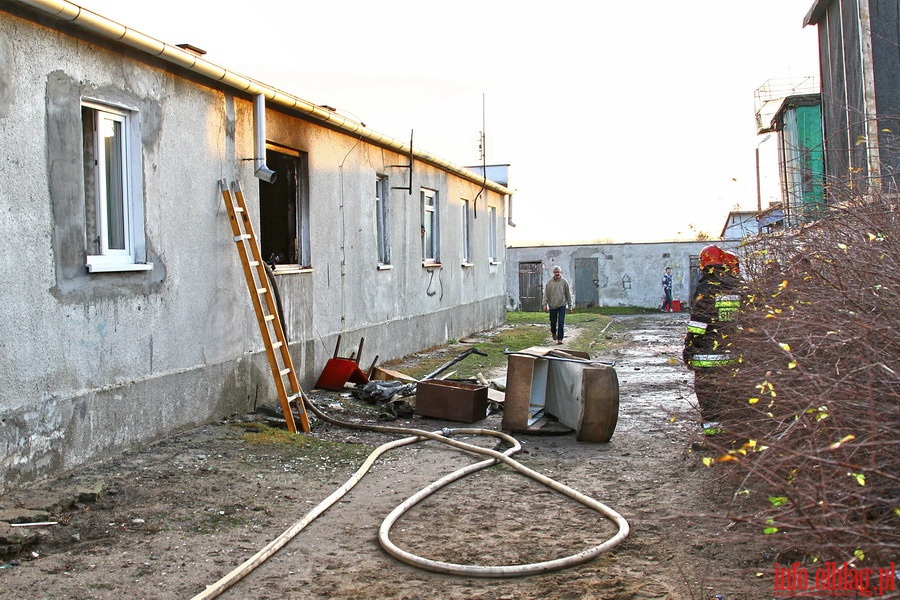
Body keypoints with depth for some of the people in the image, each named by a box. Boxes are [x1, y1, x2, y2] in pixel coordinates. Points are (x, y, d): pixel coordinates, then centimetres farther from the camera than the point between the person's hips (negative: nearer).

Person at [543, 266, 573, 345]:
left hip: (562, 305, -1)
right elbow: (546, 294, 2)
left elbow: (568, 294, 6)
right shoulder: (549, 283, 0)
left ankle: (560, 339, -2)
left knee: (561, 322, -7)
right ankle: (553, 332, 39)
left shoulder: (564, 282, 0)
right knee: (553, 322, 9)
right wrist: (545, 304, -5)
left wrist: (569, 304, 6)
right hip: (552, 305, 1)